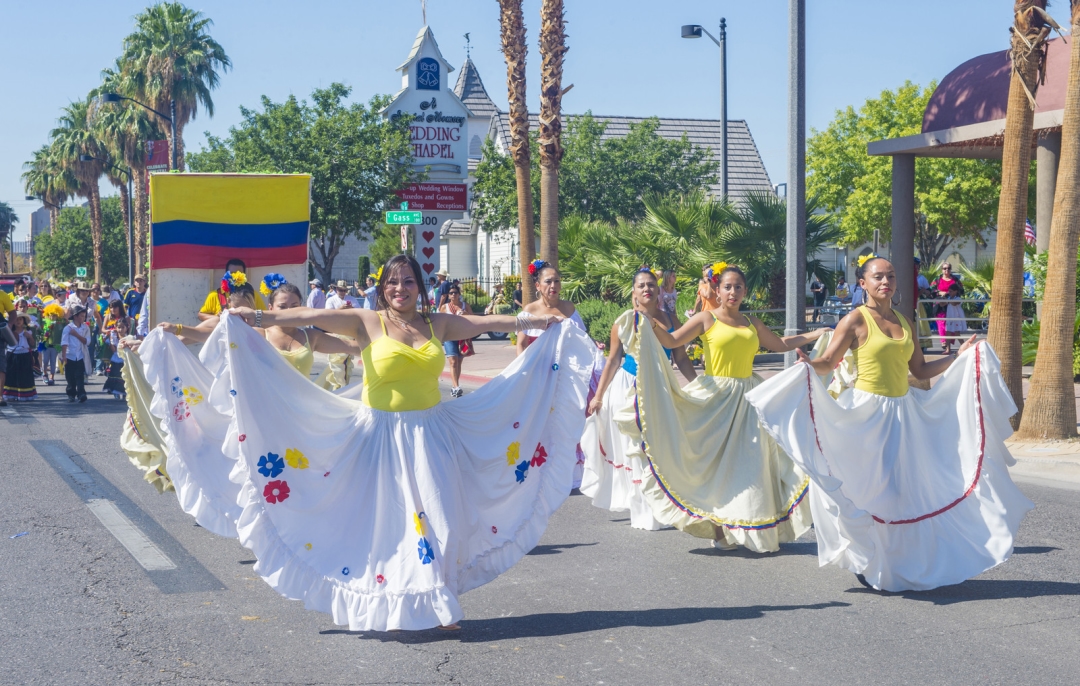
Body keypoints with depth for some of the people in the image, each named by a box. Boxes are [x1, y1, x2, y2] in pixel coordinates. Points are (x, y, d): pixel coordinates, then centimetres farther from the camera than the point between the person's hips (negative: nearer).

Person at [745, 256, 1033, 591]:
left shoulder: (904, 321, 11)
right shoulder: (856, 320, -6)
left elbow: (919, 370, 17)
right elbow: (828, 362, -8)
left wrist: (960, 357, 14)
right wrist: (808, 365, -29)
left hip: (904, 413, 6)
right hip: (867, 412, -6)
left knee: (906, 490, 6)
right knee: (867, 488, -2)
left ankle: (906, 565, 16)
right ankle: (867, 563, 11)